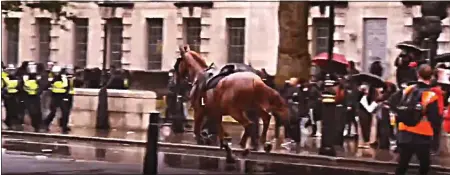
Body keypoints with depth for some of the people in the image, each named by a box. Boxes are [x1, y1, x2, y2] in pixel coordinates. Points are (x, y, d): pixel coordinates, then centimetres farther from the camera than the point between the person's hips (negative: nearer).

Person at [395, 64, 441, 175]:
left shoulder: (408, 90, -2)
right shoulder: (431, 96, -17)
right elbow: (435, 120, -17)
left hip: (405, 133, 5)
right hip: (422, 137, -5)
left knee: (402, 164, 16)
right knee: (424, 165, 14)